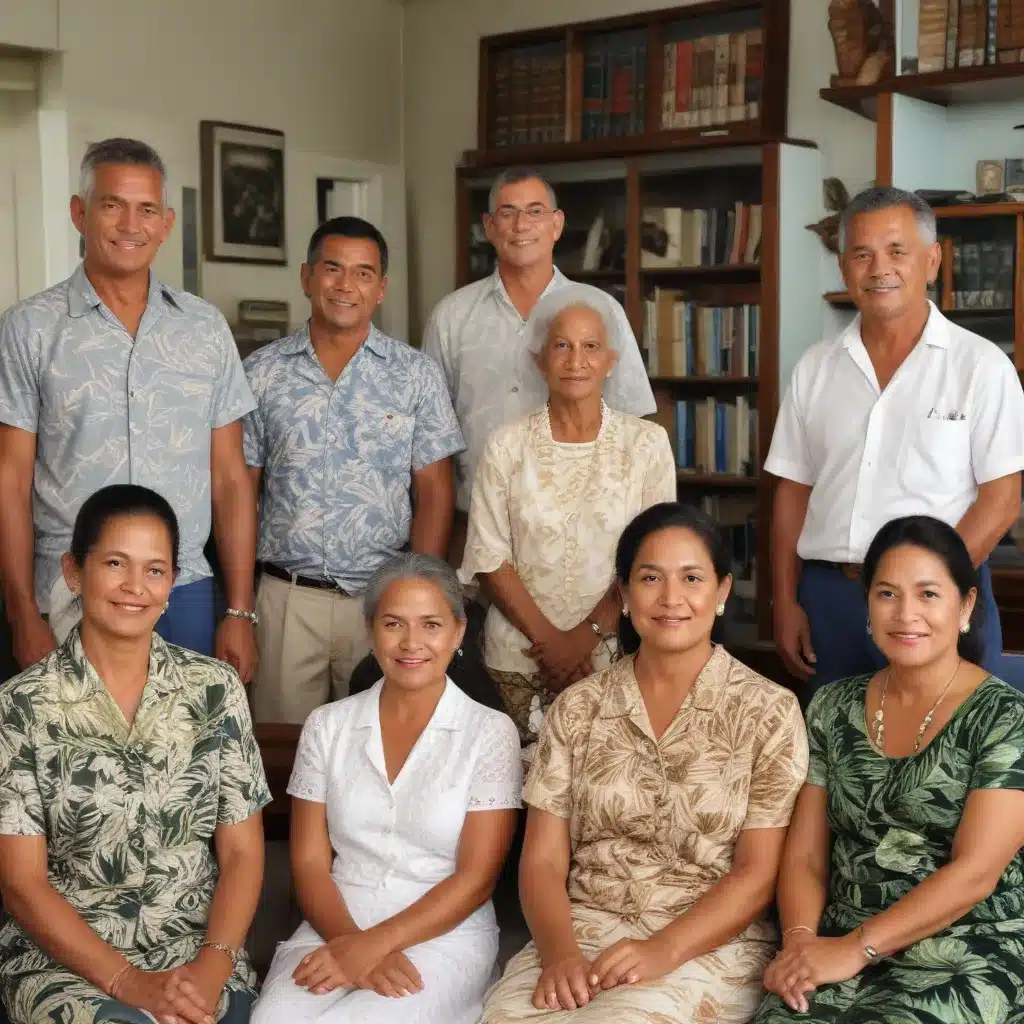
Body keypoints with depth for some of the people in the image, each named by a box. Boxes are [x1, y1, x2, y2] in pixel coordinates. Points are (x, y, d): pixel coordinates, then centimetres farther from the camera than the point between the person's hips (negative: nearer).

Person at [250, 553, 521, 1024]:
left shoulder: (490, 733, 0)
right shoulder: (327, 725, 8)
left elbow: (476, 878, -6)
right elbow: (309, 864, 5)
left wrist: (372, 945, -16)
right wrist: (353, 944, -14)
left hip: (444, 938, -2)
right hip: (334, 931, 3)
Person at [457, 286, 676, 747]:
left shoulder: (646, 442, 0)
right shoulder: (508, 445, 1)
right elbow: (491, 558, -1)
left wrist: (589, 634, -10)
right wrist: (549, 639, -9)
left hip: (614, 656, 0)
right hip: (517, 657, 0)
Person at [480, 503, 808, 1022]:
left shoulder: (768, 712, -1)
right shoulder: (577, 709, 7)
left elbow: (758, 875, -5)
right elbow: (543, 859, 4)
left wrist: (664, 951, -18)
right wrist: (558, 949, -15)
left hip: (711, 946, -2)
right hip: (584, 929, 3)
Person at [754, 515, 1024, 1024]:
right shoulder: (833, 709, 9)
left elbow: (974, 872, -13)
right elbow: (804, 856, 8)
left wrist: (855, 948, -17)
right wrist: (799, 941, -11)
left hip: (964, 958, -3)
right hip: (840, 949, 3)